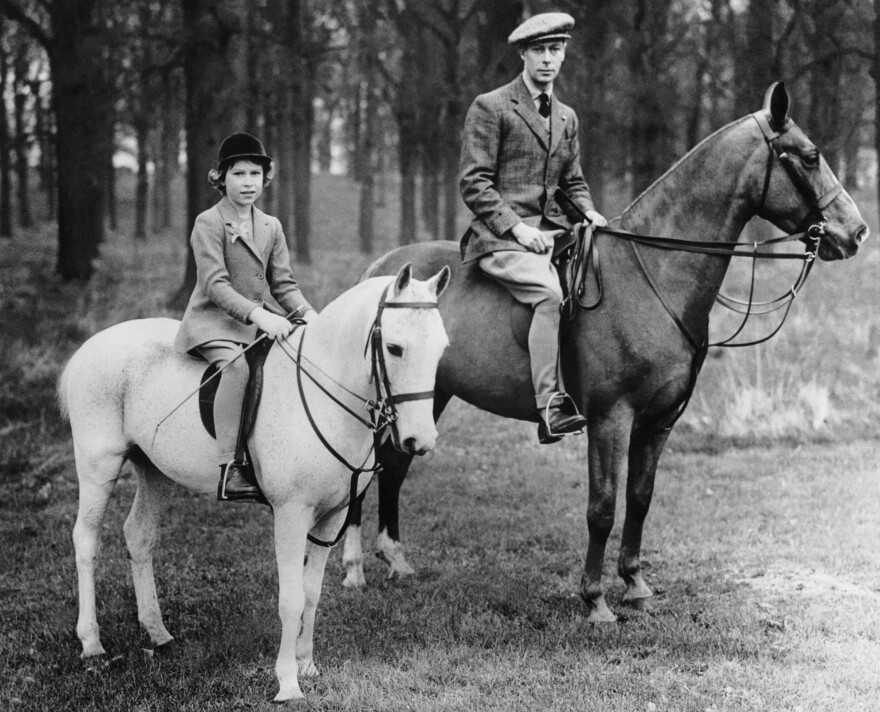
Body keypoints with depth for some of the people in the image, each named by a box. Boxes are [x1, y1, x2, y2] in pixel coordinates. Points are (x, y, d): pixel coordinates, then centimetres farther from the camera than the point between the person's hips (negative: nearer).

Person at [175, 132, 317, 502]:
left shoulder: (271, 227, 14)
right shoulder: (208, 223, -6)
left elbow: (283, 284, 14)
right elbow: (215, 284, -17)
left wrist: (308, 314, -6)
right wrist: (258, 313, -30)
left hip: (256, 323, 7)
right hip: (213, 321, -7)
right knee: (237, 364, -36)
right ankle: (229, 468, -41)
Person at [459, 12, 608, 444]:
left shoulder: (567, 117, 20)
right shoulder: (490, 108, 0)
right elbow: (473, 183, -6)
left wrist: (590, 214, 5)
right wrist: (516, 227, -16)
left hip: (551, 231, 7)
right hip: (500, 236, -7)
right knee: (551, 293, -32)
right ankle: (551, 408, -34)